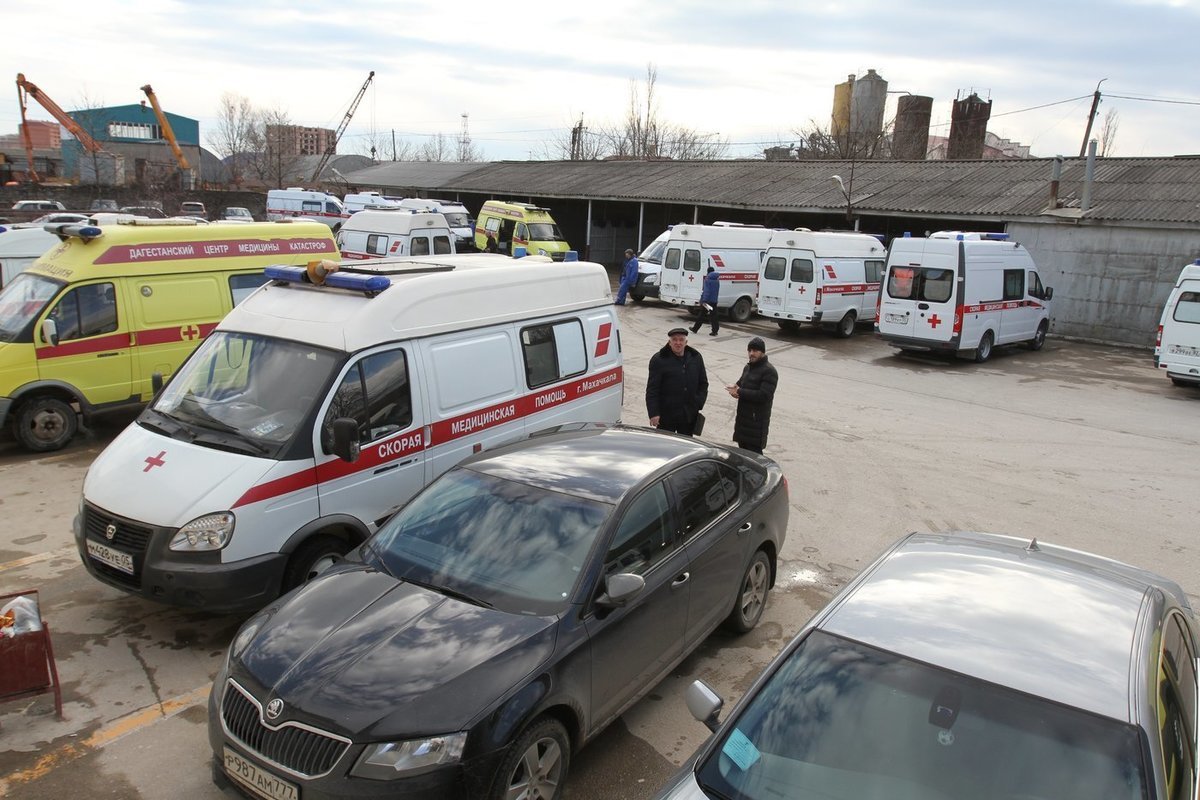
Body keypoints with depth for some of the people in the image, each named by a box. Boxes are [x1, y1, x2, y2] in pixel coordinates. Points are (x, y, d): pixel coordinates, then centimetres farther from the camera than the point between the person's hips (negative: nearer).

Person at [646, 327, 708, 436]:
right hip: (666, 416, -4)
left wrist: (698, 404, 0)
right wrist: (653, 413, -16)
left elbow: (703, 383, 13)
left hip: (689, 415, 4)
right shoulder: (659, 360, -9)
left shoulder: (696, 357, 5)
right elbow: (652, 389, -10)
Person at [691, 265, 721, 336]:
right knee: (713, 316, 4)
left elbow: (706, 291, -19)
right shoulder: (717, 280, 11)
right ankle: (715, 331, -1)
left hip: (706, 300, -5)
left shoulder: (707, 279, -10)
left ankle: (695, 329, 16)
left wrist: (704, 300, -24)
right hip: (714, 301, 5)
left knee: (701, 315, 5)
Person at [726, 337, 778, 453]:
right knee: (743, 449, 14)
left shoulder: (769, 371, -13)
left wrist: (740, 392, -17)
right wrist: (735, 389, -2)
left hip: (757, 421, -8)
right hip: (743, 417, 8)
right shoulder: (748, 367, 15)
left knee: (754, 453, -10)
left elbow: (764, 395, -21)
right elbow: (740, 383, 24)